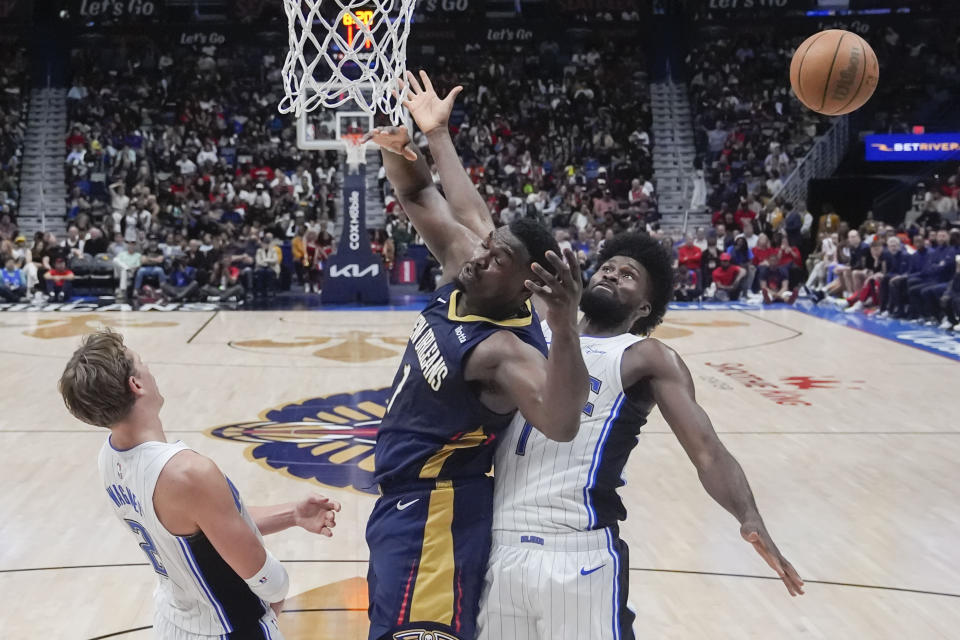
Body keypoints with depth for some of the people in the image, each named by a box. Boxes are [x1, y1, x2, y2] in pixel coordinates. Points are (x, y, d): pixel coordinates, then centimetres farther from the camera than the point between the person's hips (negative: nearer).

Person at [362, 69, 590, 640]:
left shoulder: (505, 348, -29)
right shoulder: (464, 277, -5)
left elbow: (562, 422, -50)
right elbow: (421, 197, 10)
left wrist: (564, 323, -62)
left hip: (434, 511, -10)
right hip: (407, 502, 10)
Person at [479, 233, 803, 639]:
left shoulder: (647, 358, 2)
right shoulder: (535, 334, 15)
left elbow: (708, 452, -9)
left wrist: (750, 520, -25)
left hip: (579, 555, -4)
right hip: (498, 549, 4)